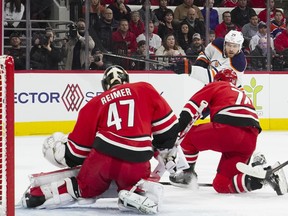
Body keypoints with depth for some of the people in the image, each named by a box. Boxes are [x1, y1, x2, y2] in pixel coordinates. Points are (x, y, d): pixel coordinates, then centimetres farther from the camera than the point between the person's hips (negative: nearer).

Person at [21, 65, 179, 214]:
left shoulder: (96, 103, 16)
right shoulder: (145, 90, 13)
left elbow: (80, 145, 18)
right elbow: (166, 123, 13)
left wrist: (66, 156, 37)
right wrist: (166, 148, 28)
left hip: (104, 155, 1)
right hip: (137, 163, -1)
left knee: (84, 188, 25)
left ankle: (40, 194, 10)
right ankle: (137, 194, -6)